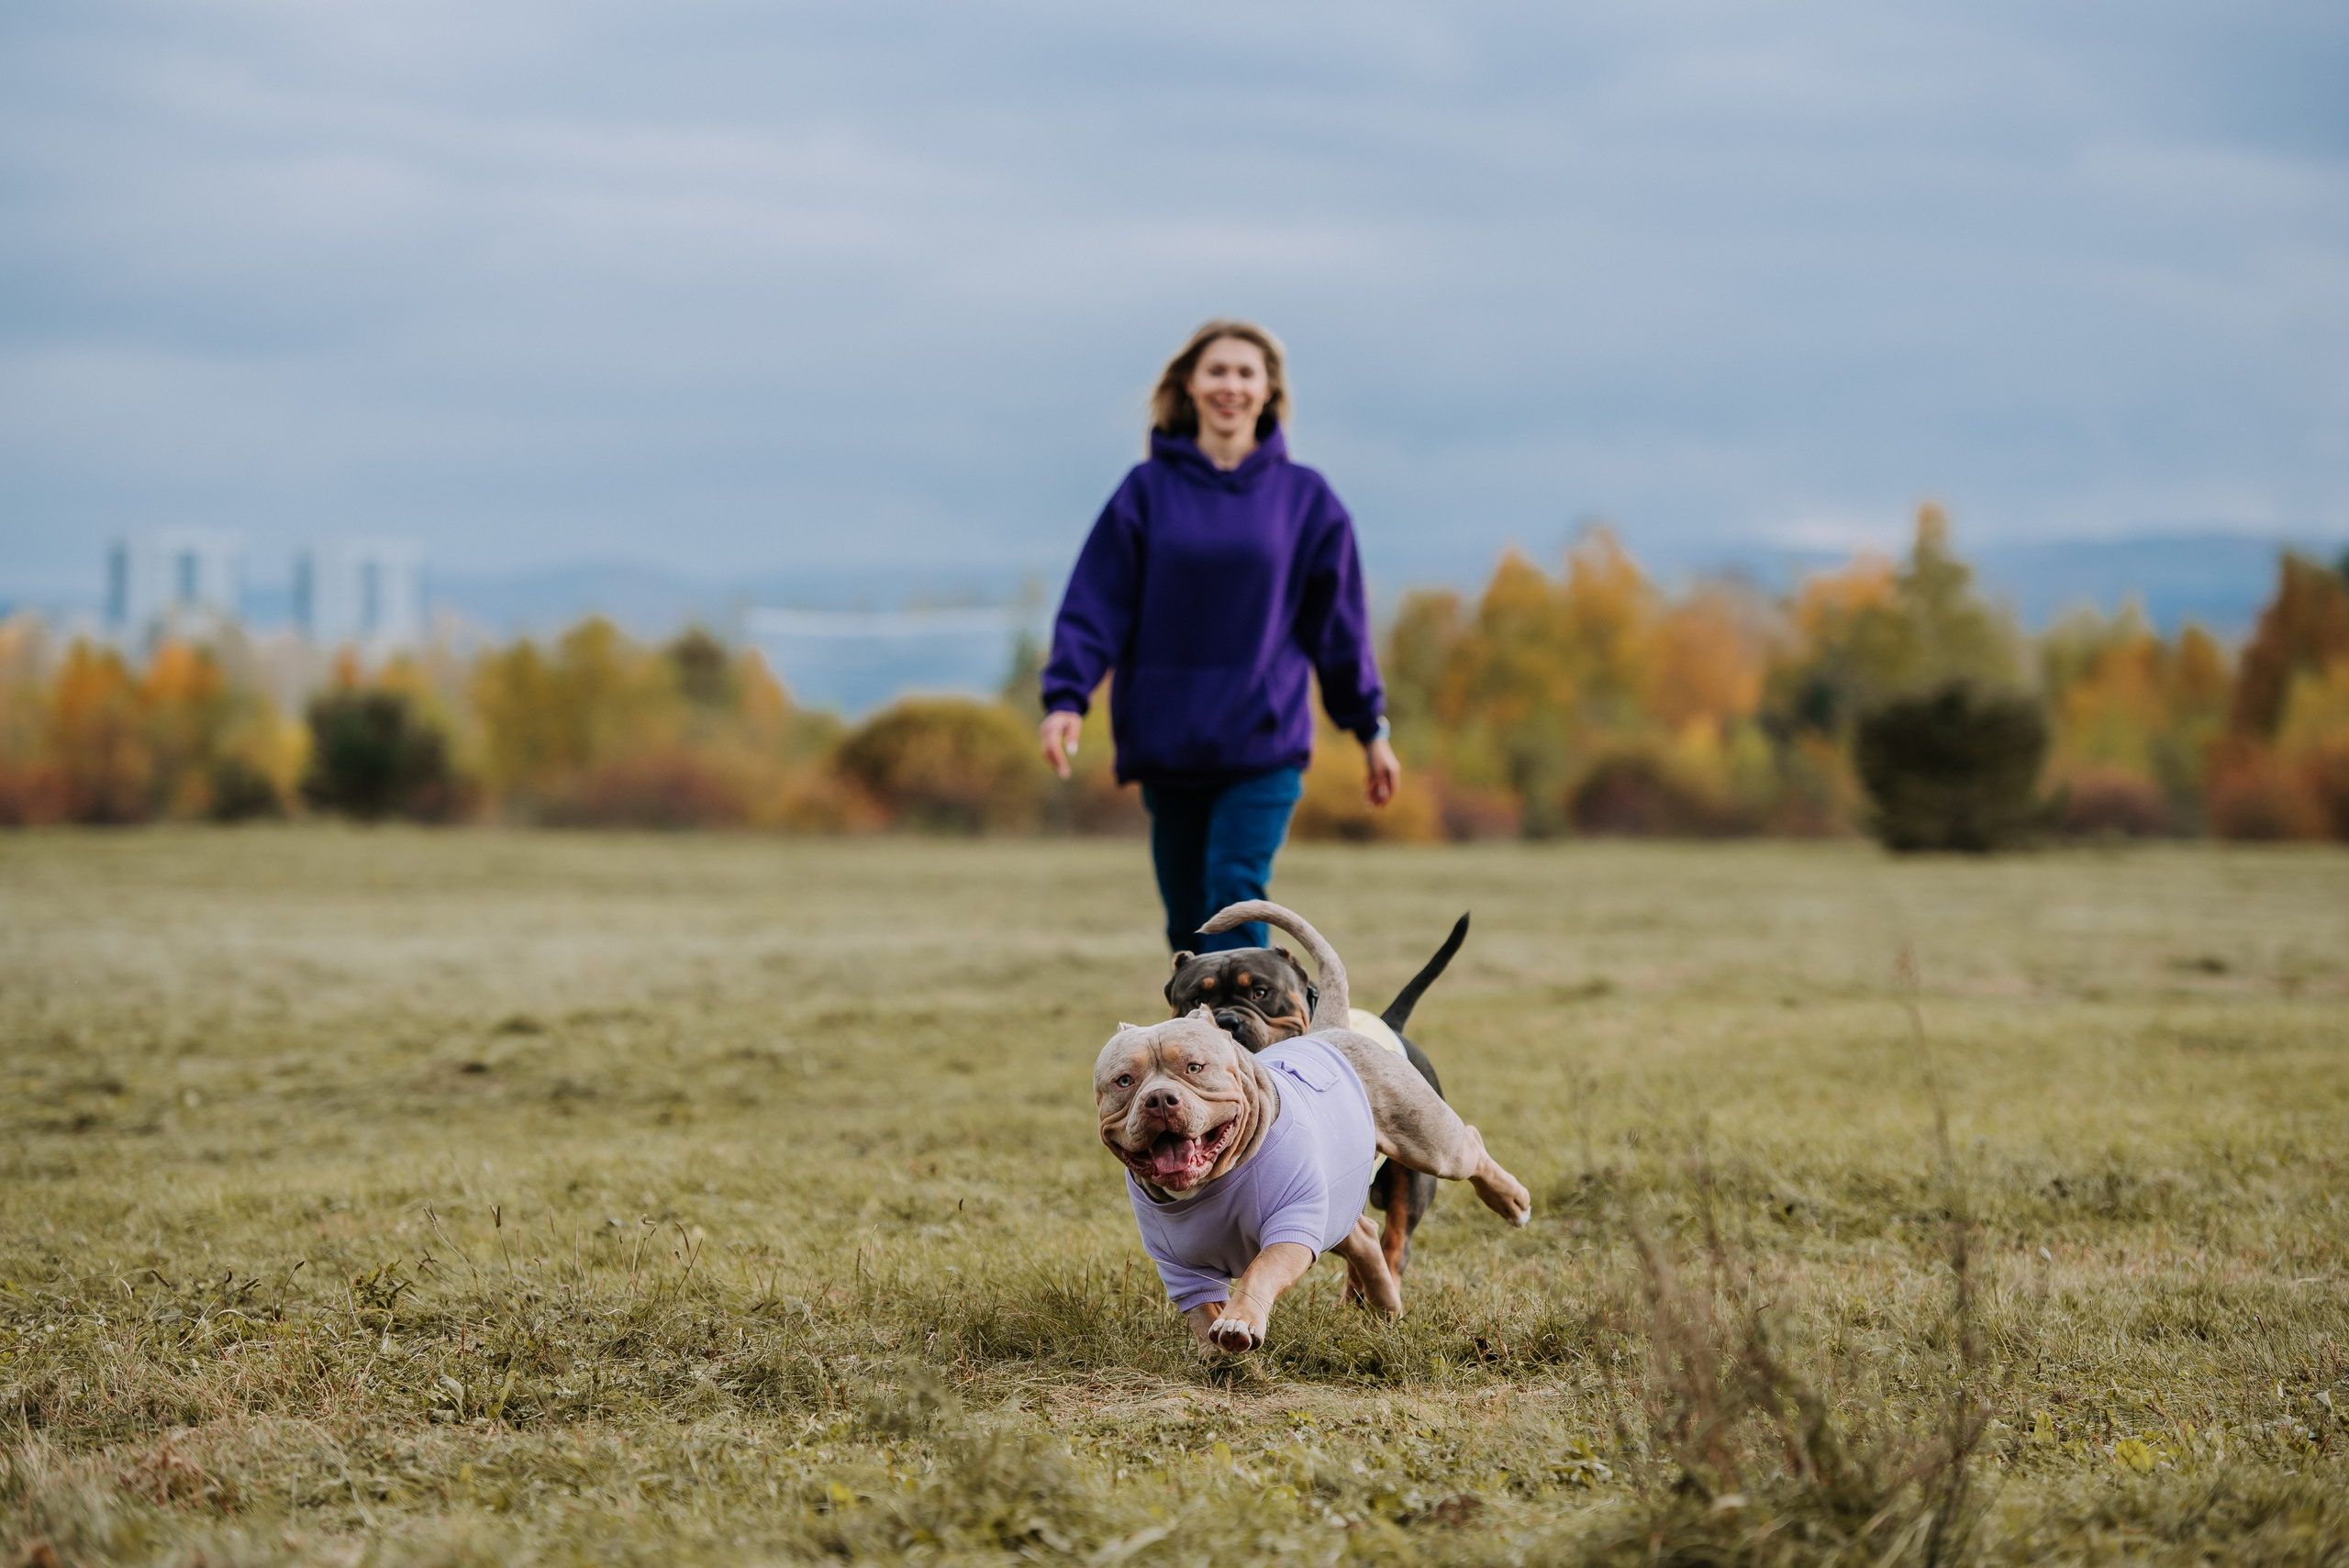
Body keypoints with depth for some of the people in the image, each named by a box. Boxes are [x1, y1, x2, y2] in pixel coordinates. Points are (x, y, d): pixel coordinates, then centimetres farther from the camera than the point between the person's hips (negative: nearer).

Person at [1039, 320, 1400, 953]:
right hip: (1166, 739, 2)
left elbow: (1338, 618, 9)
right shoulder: (1148, 490, 3)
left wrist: (1370, 727, 11)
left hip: (1264, 742, -1)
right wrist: (1065, 698, -12)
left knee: (1235, 895, -15)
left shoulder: (1304, 497, 4)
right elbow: (1095, 603, -1)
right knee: (1188, 919, 8)